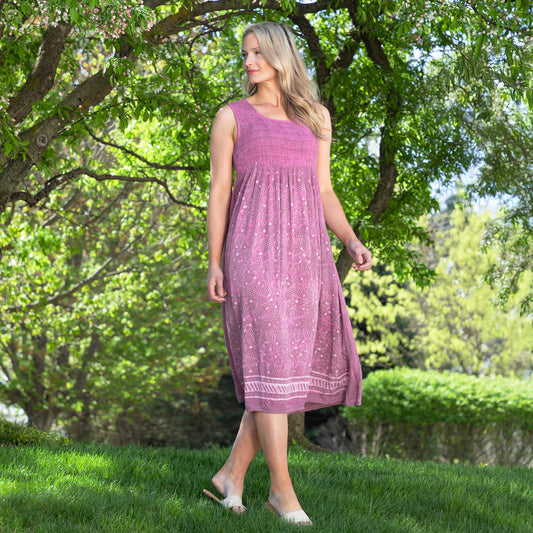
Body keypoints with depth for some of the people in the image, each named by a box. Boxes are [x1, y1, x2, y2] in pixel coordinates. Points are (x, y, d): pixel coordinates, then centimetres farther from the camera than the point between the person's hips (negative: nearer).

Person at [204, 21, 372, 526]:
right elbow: (219, 191, 4)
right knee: (271, 361, -11)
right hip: (254, 244, -4)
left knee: (301, 367, 1)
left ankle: (232, 473, 12)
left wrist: (352, 242, 0)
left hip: (304, 249, 5)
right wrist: (214, 264, -4)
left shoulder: (315, 116, 17)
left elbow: (323, 191, 16)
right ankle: (282, 488, -3)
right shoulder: (231, 115, 8)